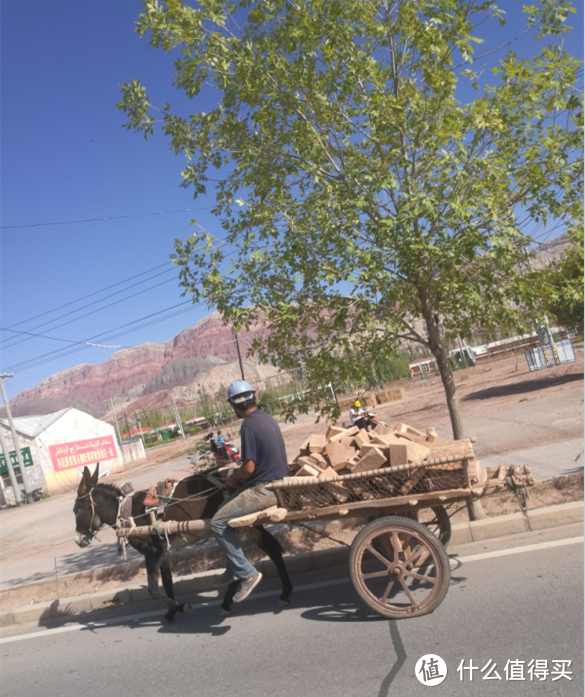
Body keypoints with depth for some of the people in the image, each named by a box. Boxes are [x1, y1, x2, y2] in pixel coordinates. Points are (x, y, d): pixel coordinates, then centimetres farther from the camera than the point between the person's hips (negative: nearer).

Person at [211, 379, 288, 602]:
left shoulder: (249, 426, -18)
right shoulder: (267, 418, 10)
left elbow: (249, 468, -20)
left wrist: (233, 478, 0)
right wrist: (239, 476, 16)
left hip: (264, 490, -10)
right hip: (277, 481, 10)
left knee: (218, 523, -6)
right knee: (225, 509, 18)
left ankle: (246, 574, 0)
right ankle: (233, 568, 25)